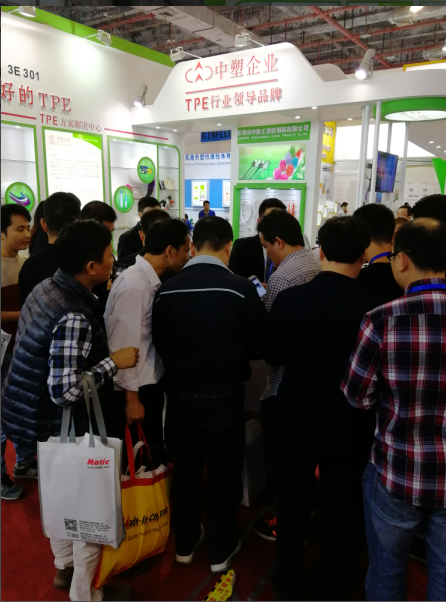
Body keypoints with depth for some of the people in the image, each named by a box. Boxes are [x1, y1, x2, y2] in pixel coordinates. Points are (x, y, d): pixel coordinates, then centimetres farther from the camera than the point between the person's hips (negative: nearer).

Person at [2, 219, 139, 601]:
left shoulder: (46, 288, -2)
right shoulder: (74, 316, -31)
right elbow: (64, 391, -32)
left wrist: (102, 352, 11)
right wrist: (113, 362, -23)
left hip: (37, 413, 9)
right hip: (65, 426, -9)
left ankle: (65, 565, 50)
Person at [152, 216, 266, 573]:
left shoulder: (168, 289, -10)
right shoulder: (240, 288, -17)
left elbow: (159, 343, 1)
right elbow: (259, 346, -8)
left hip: (179, 392, 3)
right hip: (223, 394, -2)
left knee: (185, 468, 20)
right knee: (224, 471, 16)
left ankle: (185, 543, 38)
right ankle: (221, 550, 33)